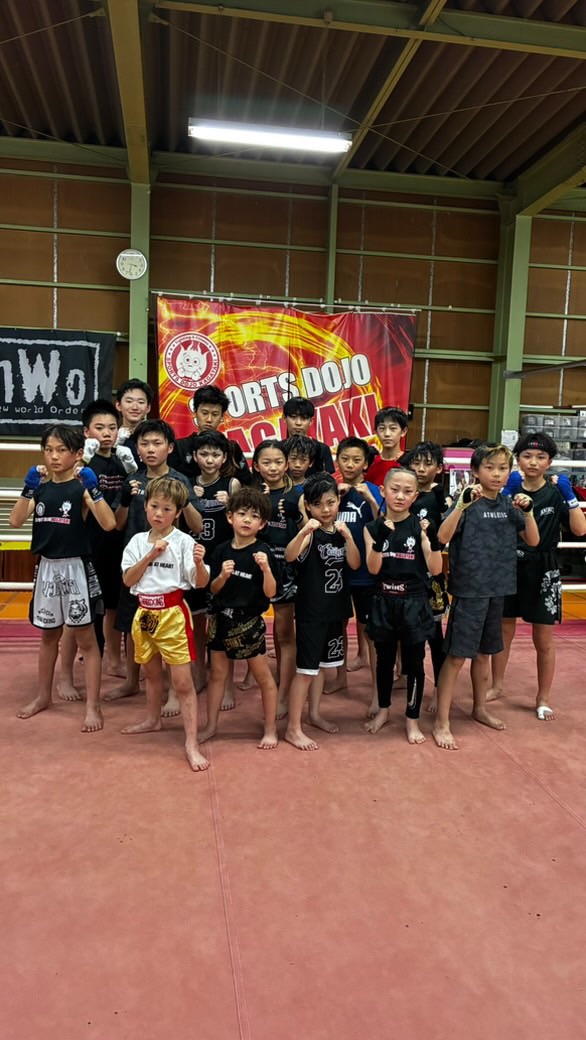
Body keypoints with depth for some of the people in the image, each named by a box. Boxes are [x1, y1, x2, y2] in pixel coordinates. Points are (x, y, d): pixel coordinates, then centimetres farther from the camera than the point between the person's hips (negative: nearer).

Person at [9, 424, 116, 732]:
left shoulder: (82, 485, -8)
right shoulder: (40, 485, 6)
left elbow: (109, 524, -20)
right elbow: (16, 521, -5)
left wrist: (92, 490, -27)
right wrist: (28, 488, -15)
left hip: (76, 567, -5)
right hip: (46, 567, 5)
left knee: (86, 638, 2)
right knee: (48, 635, 19)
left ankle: (93, 706, 9)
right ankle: (43, 695, 35)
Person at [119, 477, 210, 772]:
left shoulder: (184, 541, -10)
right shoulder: (138, 541, 3)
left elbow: (201, 583, -14)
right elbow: (128, 579, -4)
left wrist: (199, 563, -35)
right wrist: (151, 554, -14)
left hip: (173, 614, -5)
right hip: (144, 613, 5)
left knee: (182, 681, -5)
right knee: (151, 672, 24)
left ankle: (191, 743, 1)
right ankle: (152, 719, 46)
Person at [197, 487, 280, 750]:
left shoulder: (262, 552, -11)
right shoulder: (221, 551, 1)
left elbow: (270, 592, -14)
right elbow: (214, 589, 5)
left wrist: (265, 568, -29)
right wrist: (223, 575, -15)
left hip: (249, 621, -4)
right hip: (221, 618, 4)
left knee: (263, 676, 7)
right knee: (217, 673, 15)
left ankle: (270, 729, 22)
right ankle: (211, 726, 30)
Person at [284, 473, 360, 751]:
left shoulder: (341, 532, 5)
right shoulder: (310, 534, -14)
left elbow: (355, 564, -5)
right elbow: (289, 556, -32)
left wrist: (347, 536, -19)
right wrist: (304, 532, -48)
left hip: (335, 608, 6)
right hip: (311, 610, -6)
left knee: (322, 663, 18)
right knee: (306, 668, -3)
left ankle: (314, 714, 34)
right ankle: (293, 728, 7)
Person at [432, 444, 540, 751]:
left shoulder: (508, 504, 6)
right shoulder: (468, 501, -11)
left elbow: (533, 540, 6)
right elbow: (443, 537, -24)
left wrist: (527, 510, -8)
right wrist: (464, 504, -35)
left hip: (497, 589, 6)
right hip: (468, 589, -6)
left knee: (483, 653, 19)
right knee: (456, 656, -2)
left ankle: (480, 709, 36)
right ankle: (441, 723, 6)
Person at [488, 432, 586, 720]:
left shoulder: (555, 493, -2)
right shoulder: (510, 489, 0)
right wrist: (508, 493, -22)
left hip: (543, 571, -1)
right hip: (510, 567, 1)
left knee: (543, 640, 7)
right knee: (504, 632, 13)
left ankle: (543, 698, 22)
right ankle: (497, 686, 30)